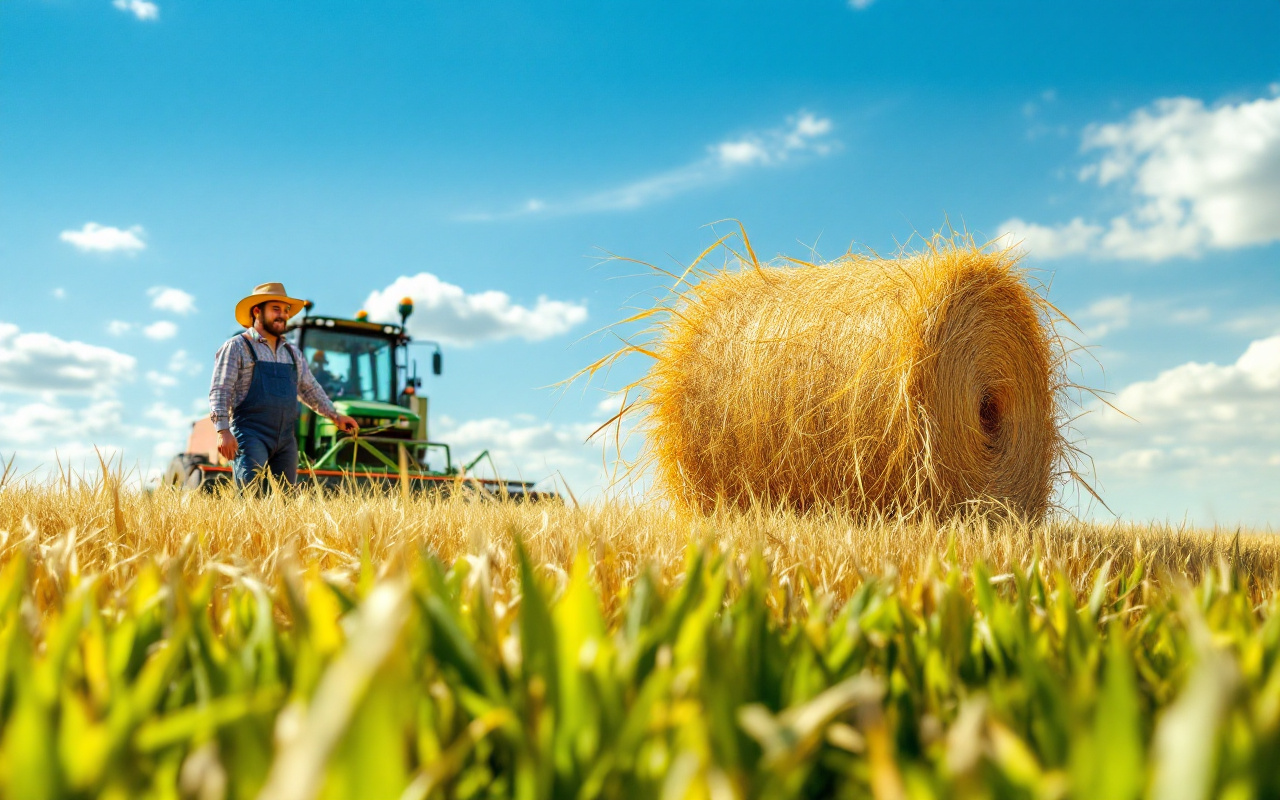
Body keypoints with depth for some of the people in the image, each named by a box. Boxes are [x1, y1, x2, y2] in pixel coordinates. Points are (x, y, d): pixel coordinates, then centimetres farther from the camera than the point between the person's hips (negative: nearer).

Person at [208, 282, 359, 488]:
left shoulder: (292, 353, 19)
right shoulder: (237, 347, 1)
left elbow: (310, 388, 28)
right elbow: (219, 392, -6)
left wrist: (335, 416, 19)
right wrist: (223, 431, -17)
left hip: (285, 440, 6)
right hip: (251, 437, -6)